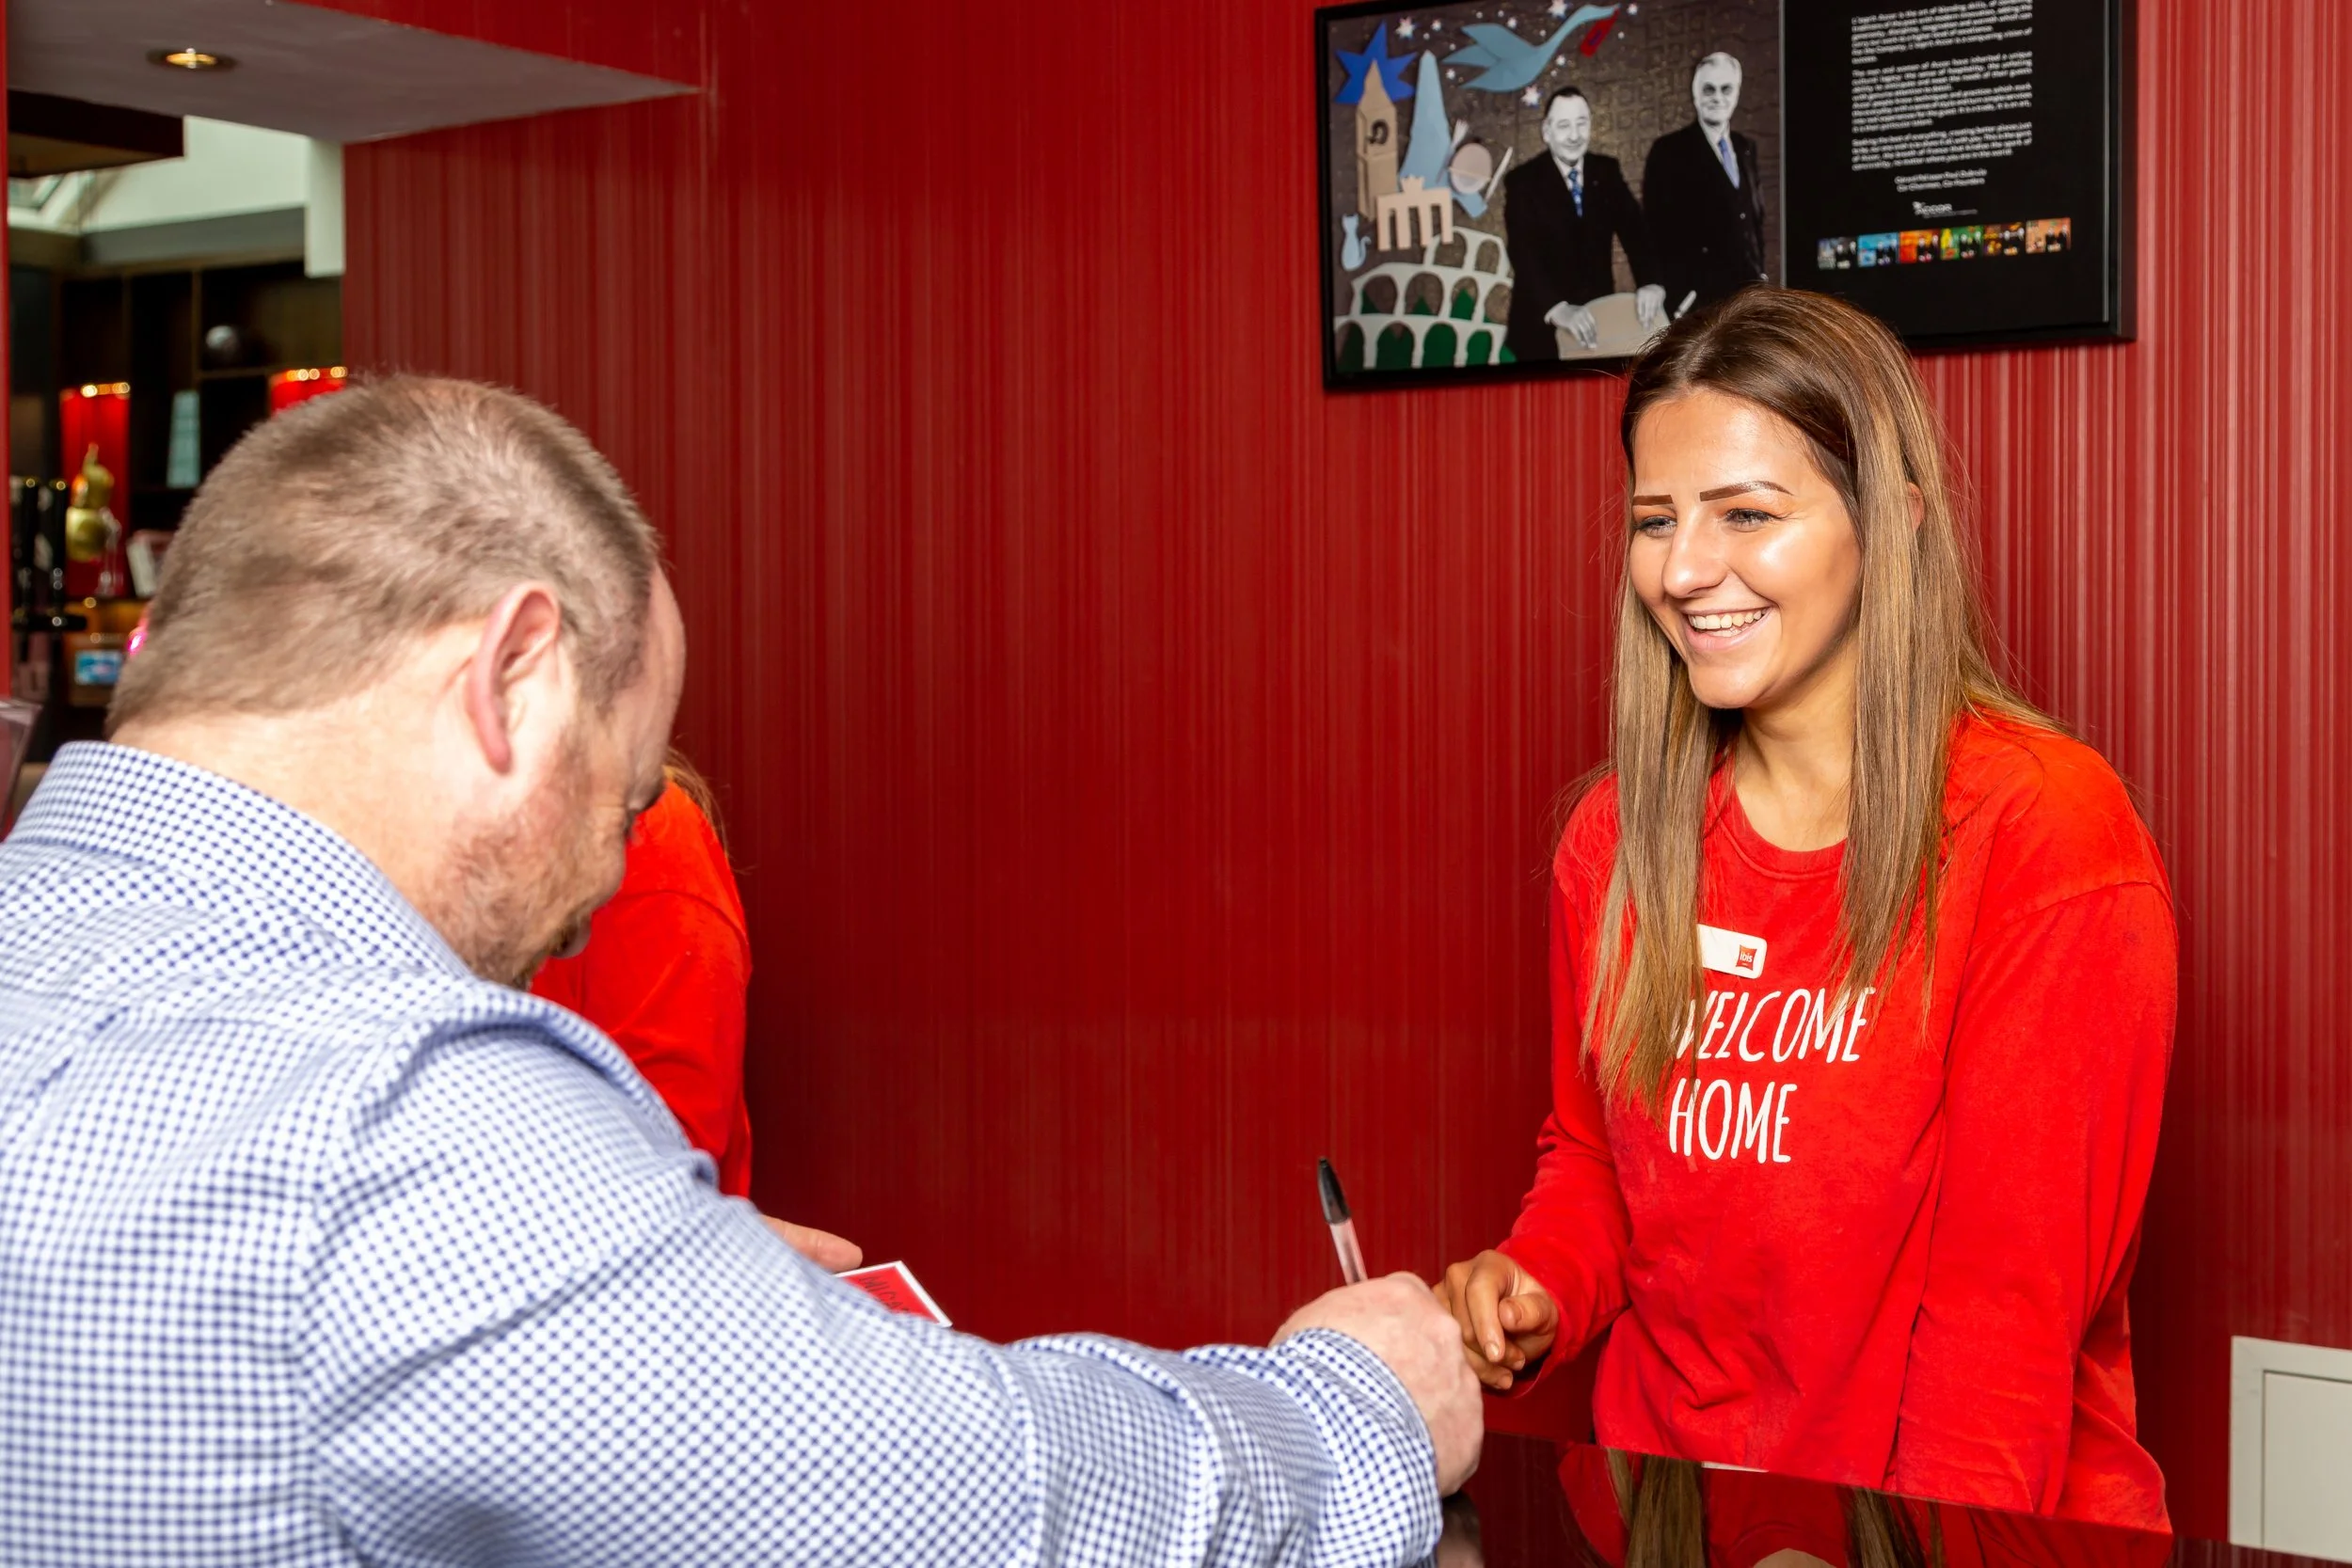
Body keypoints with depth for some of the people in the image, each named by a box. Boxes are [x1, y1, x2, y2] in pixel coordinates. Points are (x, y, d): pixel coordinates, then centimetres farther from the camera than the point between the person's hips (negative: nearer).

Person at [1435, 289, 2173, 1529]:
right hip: (1665, 1497, 4)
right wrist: (1537, 1293, -1)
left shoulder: (2045, 834, -11)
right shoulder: (1620, 832, 5)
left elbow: (2010, 1295, -13)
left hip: (1975, 1522, -4)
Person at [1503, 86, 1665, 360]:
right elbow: (1523, 251, -23)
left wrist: (1650, 282, -28)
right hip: (1542, 323, -4)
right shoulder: (1523, 181, -9)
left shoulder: (1607, 171, 4)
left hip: (1600, 315, 4)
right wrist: (1556, 307, -40)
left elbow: (1633, 229, -7)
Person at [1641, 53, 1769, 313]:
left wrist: (1759, 273, 15)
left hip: (1747, 292, 6)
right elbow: (1657, 228, -8)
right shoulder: (1669, 150, -2)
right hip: (1698, 296, -6)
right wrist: (1680, 291, -14)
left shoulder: (1746, 149, 17)